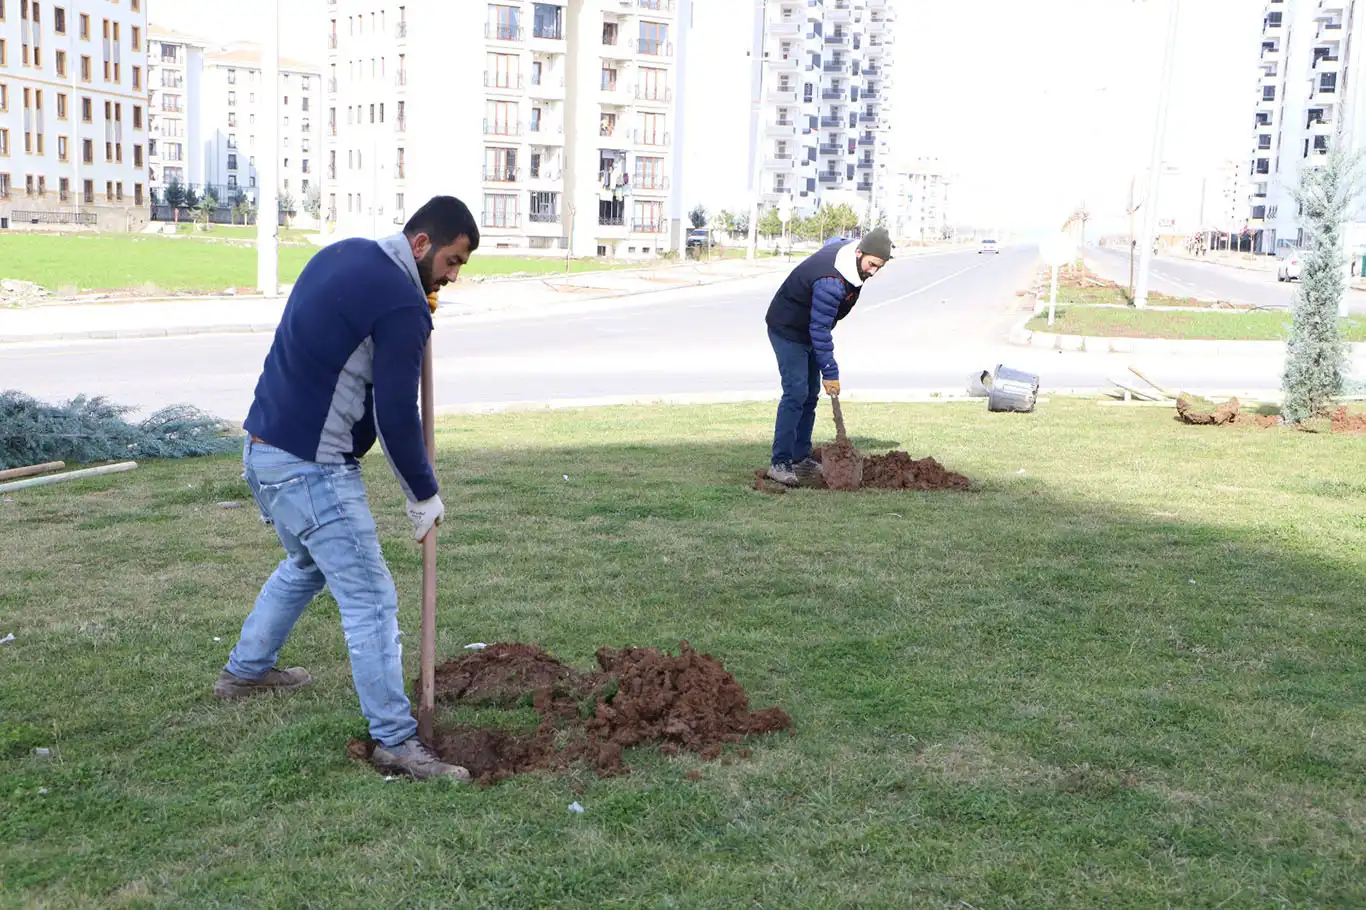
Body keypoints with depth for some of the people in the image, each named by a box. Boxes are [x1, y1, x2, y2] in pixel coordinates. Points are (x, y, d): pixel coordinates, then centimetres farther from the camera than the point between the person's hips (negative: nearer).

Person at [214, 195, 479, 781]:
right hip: (310, 468, -10)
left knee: (306, 565, 30)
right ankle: (396, 740, 1)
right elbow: (396, 416, -16)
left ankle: (246, 669, 45)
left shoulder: (342, 253, 9)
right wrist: (424, 496, -3)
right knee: (371, 599, -5)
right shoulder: (402, 305, -18)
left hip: (263, 447, 10)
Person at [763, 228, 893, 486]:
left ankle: (801, 458, 17)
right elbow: (820, 329, -31)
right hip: (787, 330, -10)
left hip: (808, 330, 10)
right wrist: (830, 372, -27)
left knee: (810, 394, 10)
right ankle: (780, 463, -17)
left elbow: (832, 242, 19)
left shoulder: (846, 248, -6)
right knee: (795, 393, -18)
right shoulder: (831, 282, -35)